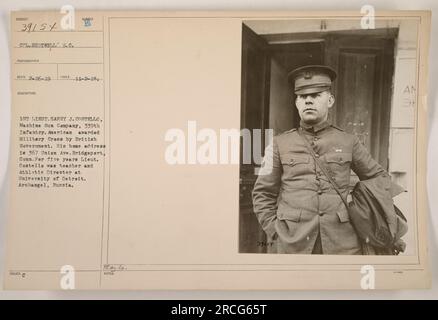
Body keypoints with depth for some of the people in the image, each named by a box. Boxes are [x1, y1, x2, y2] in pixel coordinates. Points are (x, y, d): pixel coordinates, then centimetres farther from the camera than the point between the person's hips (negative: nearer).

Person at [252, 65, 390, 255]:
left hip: (342, 244, 1)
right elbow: (262, 194, 6)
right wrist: (275, 233, -1)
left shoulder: (349, 142, 6)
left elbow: (380, 179, 17)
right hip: (293, 244, 0)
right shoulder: (280, 144, 4)